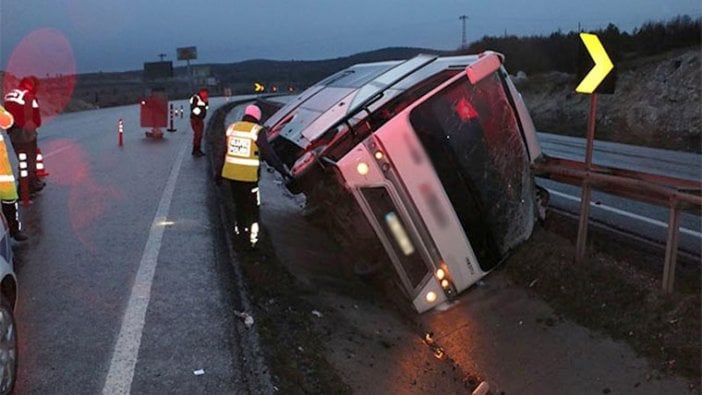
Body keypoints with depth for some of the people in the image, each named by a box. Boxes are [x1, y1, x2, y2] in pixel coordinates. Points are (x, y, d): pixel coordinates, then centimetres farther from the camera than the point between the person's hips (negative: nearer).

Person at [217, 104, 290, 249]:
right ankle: (252, 238, 7)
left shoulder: (232, 128, 5)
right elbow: (268, 154, -13)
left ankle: (240, 231, 34)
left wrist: (220, 172, 22)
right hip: (248, 176, -5)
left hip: (231, 173, 5)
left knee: (239, 203, 21)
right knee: (252, 207, 6)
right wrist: (282, 170, -8)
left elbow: (224, 152, 12)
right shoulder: (258, 131, -11)